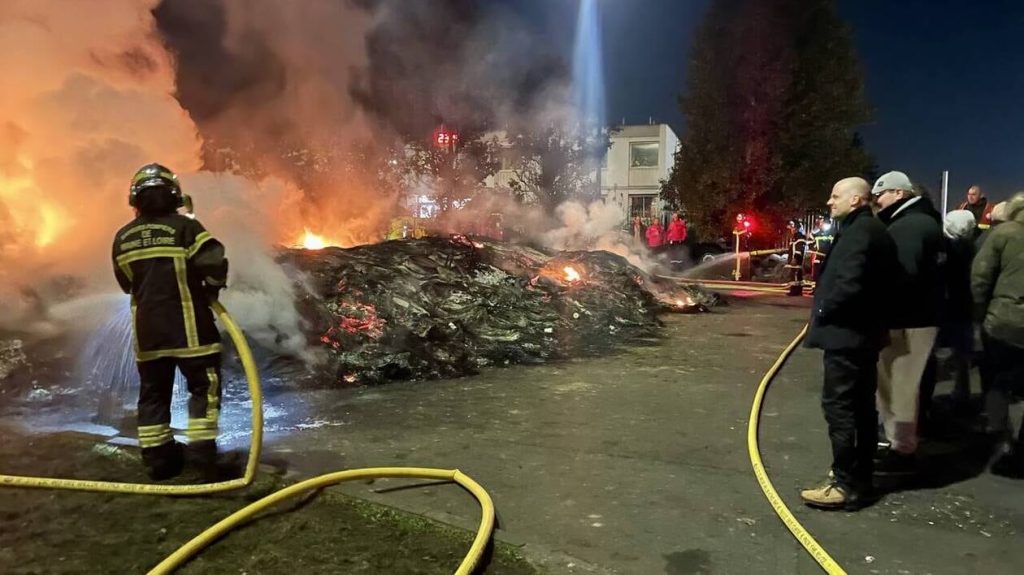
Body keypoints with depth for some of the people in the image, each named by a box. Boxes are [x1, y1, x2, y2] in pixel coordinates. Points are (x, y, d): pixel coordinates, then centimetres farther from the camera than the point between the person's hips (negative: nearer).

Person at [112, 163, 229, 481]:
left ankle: (158, 457, 18)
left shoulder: (122, 239, 6)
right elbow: (215, 264, -19)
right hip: (188, 327, -5)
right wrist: (209, 291, -1)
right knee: (204, 387, 5)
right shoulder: (184, 227, -11)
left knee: (153, 392, 13)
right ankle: (203, 451, 1)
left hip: (147, 329, 5)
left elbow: (126, 283, 15)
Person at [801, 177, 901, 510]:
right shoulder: (871, 230, 15)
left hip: (846, 333, -11)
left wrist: (822, 311, -12)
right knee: (861, 406, 15)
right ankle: (860, 476, 25)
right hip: (863, 331, 11)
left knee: (838, 406, -7)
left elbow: (849, 284, -26)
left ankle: (846, 485, -3)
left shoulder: (858, 231, -17)